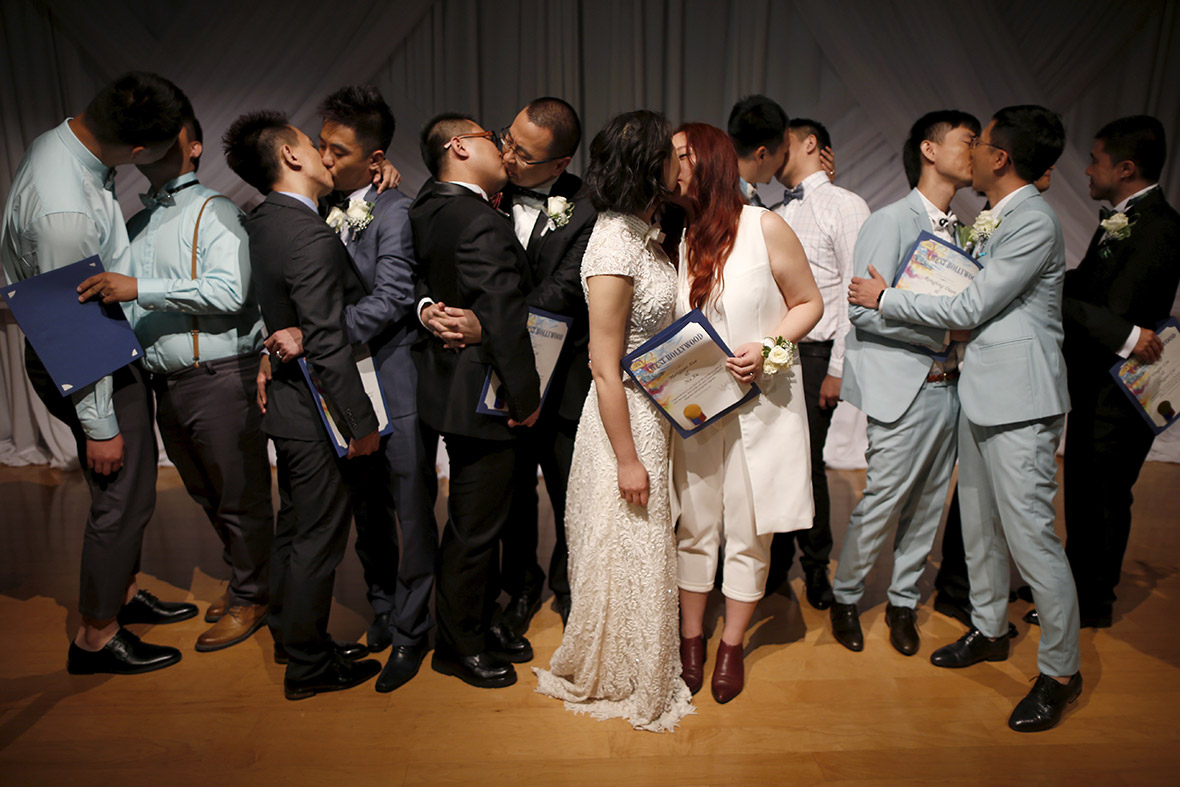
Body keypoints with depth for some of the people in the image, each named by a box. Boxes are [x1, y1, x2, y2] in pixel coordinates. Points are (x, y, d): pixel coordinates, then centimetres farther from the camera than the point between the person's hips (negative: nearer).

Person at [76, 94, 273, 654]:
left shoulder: (213, 211, -4)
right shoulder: (136, 224, 18)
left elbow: (229, 291, -19)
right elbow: (127, 306, 24)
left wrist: (141, 288, -23)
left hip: (220, 377, -8)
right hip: (165, 383, 8)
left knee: (240, 497, 3)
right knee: (206, 496, 17)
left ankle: (249, 599, 18)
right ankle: (244, 580, 34)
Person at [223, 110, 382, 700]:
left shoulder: (261, 223, 6)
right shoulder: (311, 238, -23)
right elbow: (328, 346, -26)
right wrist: (362, 423, -17)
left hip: (286, 403, 10)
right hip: (318, 413, -10)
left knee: (293, 525, 22)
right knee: (319, 537, 4)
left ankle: (287, 633, 40)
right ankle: (308, 666, 21)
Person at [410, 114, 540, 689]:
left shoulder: (425, 209, 8)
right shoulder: (481, 223, -21)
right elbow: (504, 319, -23)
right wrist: (526, 395, -15)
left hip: (453, 386, 10)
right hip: (482, 398, -10)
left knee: (480, 519, 21)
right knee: (474, 527, 6)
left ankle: (478, 624, 38)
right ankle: (459, 646, 25)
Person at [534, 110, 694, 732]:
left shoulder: (641, 232, 5)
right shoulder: (614, 247, -22)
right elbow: (605, 367, -22)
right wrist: (627, 459, -18)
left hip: (656, 409, 9)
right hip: (625, 418, -9)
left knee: (644, 545, 21)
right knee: (626, 550, 8)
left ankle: (639, 669, 43)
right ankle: (619, 680, 33)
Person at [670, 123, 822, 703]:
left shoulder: (764, 227, -5)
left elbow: (808, 303, 1)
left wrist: (766, 349, -15)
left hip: (759, 403, -1)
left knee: (748, 530, 8)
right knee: (693, 527, 10)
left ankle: (732, 646, 28)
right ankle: (691, 640, 30)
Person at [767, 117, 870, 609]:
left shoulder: (845, 207, -2)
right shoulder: (775, 215, 18)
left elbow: (856, 290, -9)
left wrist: (838, 368, -13)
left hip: (812, 356, -5)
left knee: (806, 463, 0)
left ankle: (817, 569, 21)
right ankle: (775, 564, 26)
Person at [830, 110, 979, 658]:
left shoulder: (958, 230, 15)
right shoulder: (891, 221, -7)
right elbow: (865, 311, -16)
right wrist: (944, 335, -15)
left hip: (947, 384, 7)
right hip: (902, 387, -7)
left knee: (928, 503, 12)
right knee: (882, 500, -3)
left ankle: (903, 602, 28)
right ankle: (845, 598, 18)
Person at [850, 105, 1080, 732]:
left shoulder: (1033, 222, -15)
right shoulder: (992, 220, 14)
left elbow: (971, 308, -16)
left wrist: (885, 298, -9)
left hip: (1020, 401, -10)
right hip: (981, 392, 10)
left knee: (1030, 534, -3)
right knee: (978, 524, 17)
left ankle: (1061, 670, 13)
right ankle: (989, 631, 35)